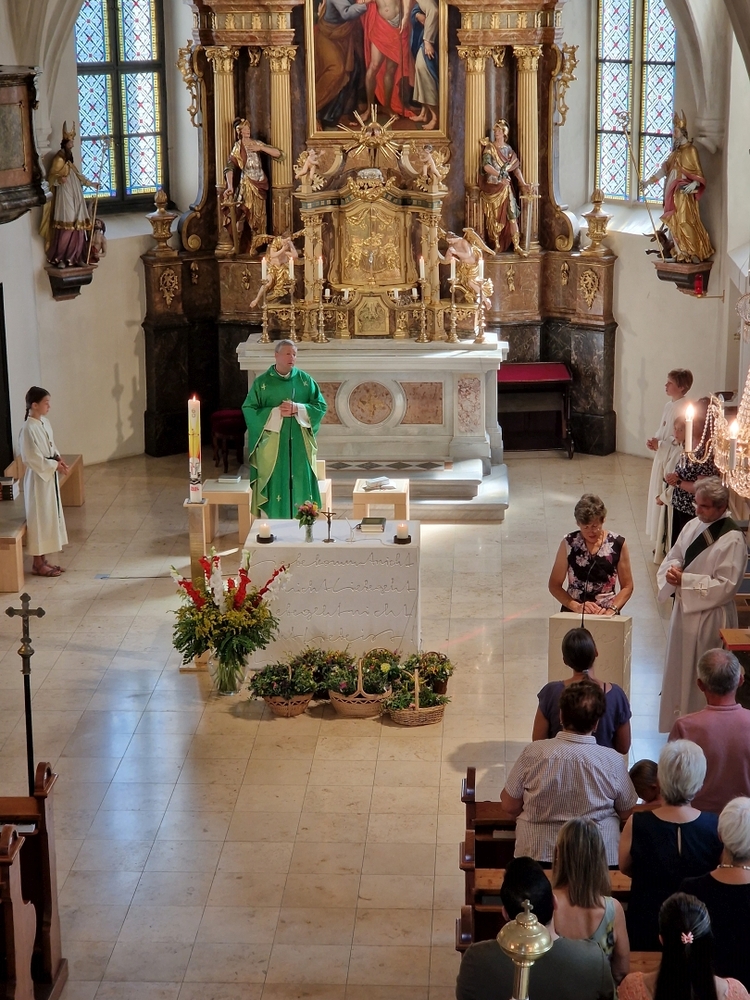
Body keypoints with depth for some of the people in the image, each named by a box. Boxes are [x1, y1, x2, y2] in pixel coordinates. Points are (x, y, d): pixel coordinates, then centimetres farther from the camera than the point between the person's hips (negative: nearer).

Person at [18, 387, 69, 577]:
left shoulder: (44, 422, 6)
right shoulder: (29, 429, -22)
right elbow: (32, 459, -22)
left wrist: (58, 458, -1)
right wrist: (55, 466, -18)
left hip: (49, 476, 9)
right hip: (38, 479, -9)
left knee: (50, 517, 15)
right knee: (39, 519, 0)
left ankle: (43, 560, 25)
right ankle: (37, 564, 10)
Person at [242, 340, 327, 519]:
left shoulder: (305, 380, 5)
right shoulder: (262, 382, -1)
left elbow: (321, 406, 4)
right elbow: (249, 410, -4)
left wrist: (298, 409, -13)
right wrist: (275, 412, -15)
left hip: (299, 445, 2)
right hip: (272, 446, -2)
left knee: (301, 483, 4)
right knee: (274, 483, -2)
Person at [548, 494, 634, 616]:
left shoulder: (618, 544, 2)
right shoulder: (569, 543, 2)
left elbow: (627, 587, 7)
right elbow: (554, 585, 5)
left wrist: (611, 610, -9)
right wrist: (577, 607, -10)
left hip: (606, 613, 0)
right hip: (573, 613, 0)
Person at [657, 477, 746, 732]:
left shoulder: (732, 539, -17)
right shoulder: (693, 526, 4)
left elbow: (725, 586, -20)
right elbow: (673, 557, 12)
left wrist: (685, 580, -22)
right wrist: (672, 569, -12)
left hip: (710, 617, -7)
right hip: (684, 609, 7)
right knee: (678, 671, 18)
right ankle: (675, 727, 33)